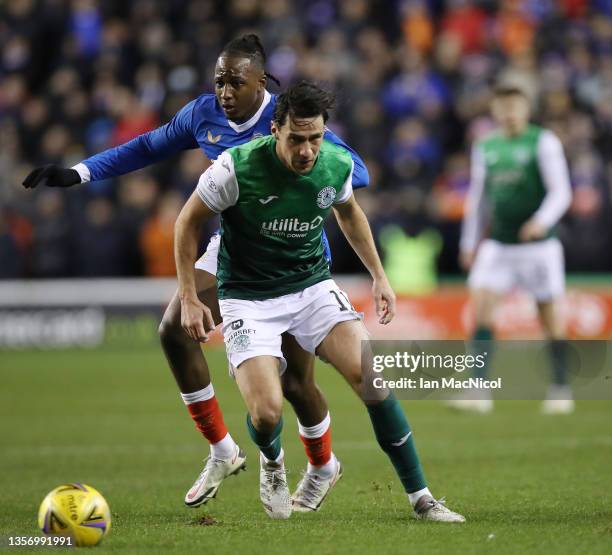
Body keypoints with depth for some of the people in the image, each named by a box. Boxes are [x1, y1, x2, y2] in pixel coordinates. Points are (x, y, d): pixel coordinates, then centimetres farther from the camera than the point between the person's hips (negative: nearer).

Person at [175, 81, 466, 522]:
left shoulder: (338, 165, -8)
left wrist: (379, 275, 17)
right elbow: (189, 221, -6)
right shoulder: (237, 168, -21)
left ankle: (420, 497, -7)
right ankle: (272, 462, 19)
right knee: (267, 411, -21)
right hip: (248, 298, -3)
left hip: (313, 285, 3)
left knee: (371, 376, -18)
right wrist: (189, 298, -7)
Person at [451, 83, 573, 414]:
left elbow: (561, 192, -10)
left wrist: (542, 220, -27)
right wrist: (470, 242, 20)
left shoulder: (543, 142, -3)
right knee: (480, 303, -13)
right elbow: (478, 197, 21)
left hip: (538, 244, -4)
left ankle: (561, 390, 17)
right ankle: (480, 391, -15)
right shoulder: (485, 147, 11)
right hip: (497, 244, 4)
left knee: (551, 318, 2)